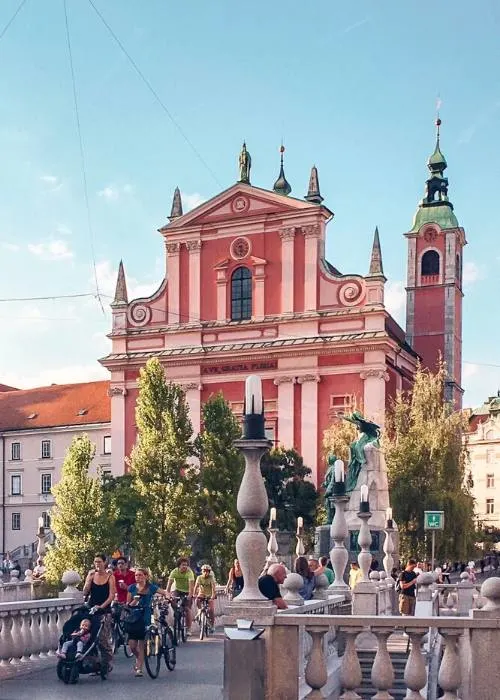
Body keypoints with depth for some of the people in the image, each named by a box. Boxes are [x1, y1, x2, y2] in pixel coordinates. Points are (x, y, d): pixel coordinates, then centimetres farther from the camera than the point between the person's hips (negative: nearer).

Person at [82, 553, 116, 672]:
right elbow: (85, 592, -1)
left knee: (104, 639, -7)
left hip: (104, 610, -3)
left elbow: (111, 596, -5)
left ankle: (107, 664, 3)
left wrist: (102, 606, -17)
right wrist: (90, 578, -10)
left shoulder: (110, 577, 1)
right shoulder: (91, 575, 8)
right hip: (91, 609, 3)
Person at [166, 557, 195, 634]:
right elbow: (169, 582, -26)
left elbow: (191, 584, -34)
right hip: (178, 590, 2)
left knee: (187, 609, -13)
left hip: (187, 591, -2)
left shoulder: (189, 572, -23)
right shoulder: (174, 571, -18)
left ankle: (188, 629, -4)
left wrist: (190, 595, -47)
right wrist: (168, 593, -41)